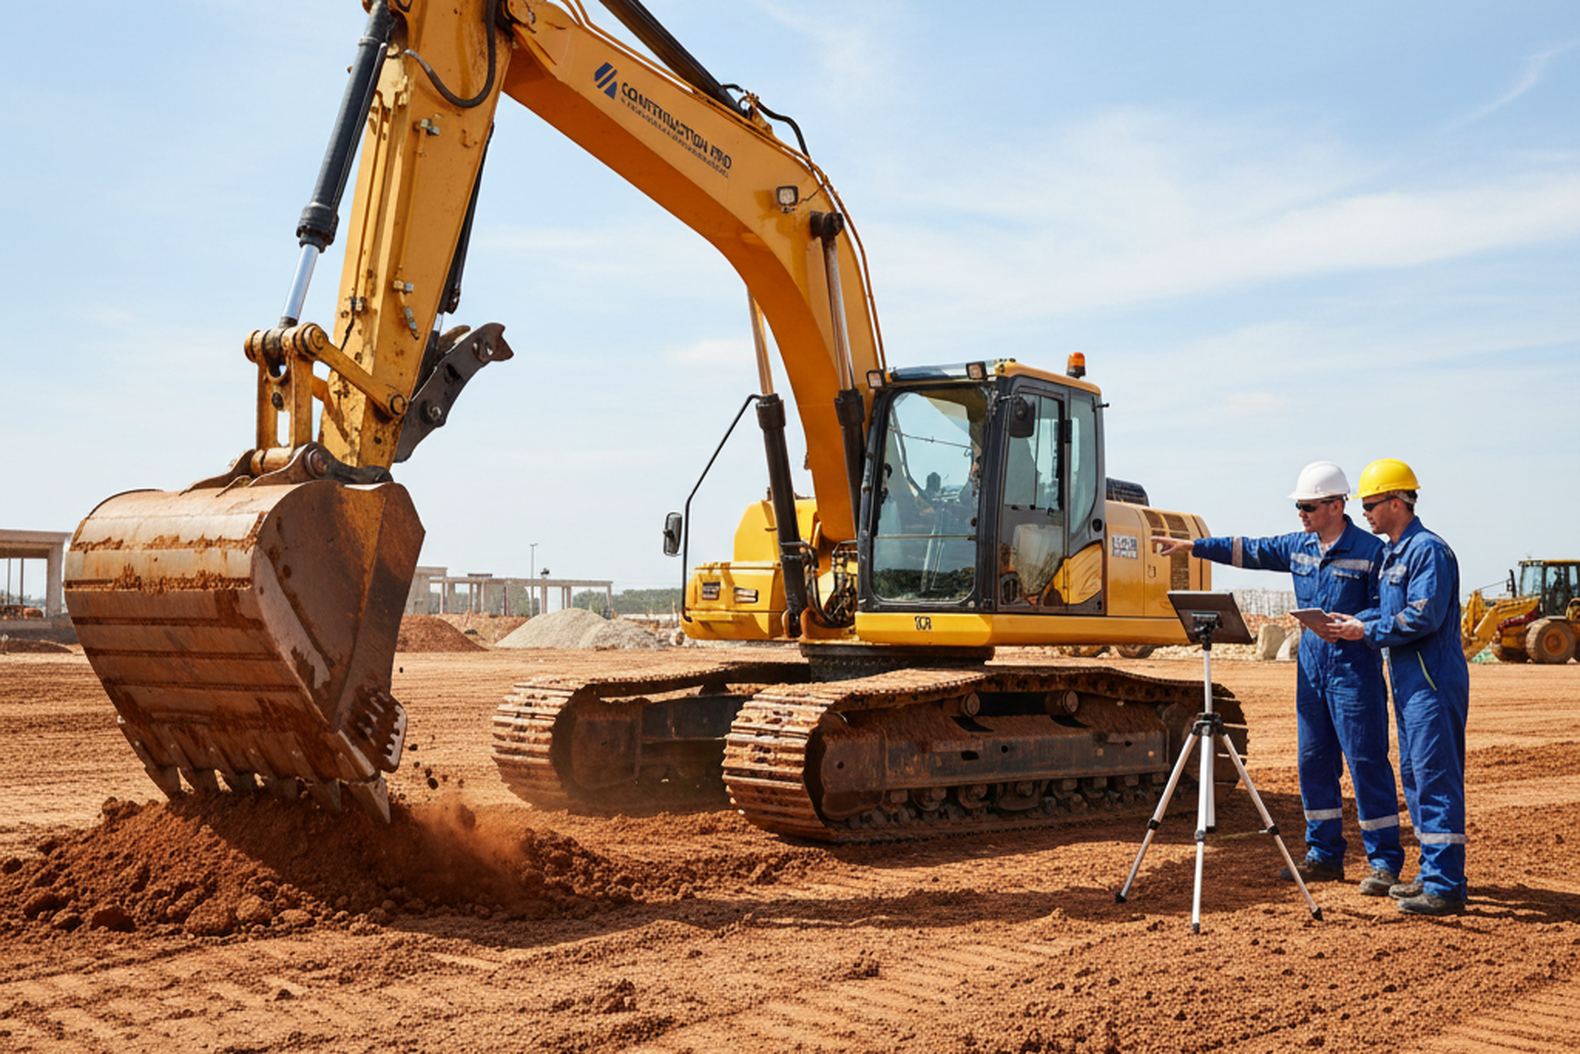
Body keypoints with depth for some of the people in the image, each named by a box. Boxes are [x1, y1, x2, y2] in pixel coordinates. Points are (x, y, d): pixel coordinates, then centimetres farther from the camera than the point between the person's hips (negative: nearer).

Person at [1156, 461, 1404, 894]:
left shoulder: (1370, 551, -8)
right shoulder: (1298, 546, 11)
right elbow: (1249, 550, 16)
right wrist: (1192, 545, 12)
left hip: (1354, 672, -7)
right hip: (1311, 670, 7)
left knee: (1366, 762, -5)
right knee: (1314, 762, 10)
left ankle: (1384, 862, 2)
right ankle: (1325, 854, 20)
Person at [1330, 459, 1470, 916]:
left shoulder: (1428, 550, -14)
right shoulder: (1393, 553, 17)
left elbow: (1423, 618, -21)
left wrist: (1367, 631, -13)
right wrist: (1352, 622, 1)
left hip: (1433, 683, -11)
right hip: (1408, 681, 11)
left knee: (1436, 779, -9)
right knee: (1414, 776, 15)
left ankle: (1445, 887, -7)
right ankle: (1433, 874, 24)